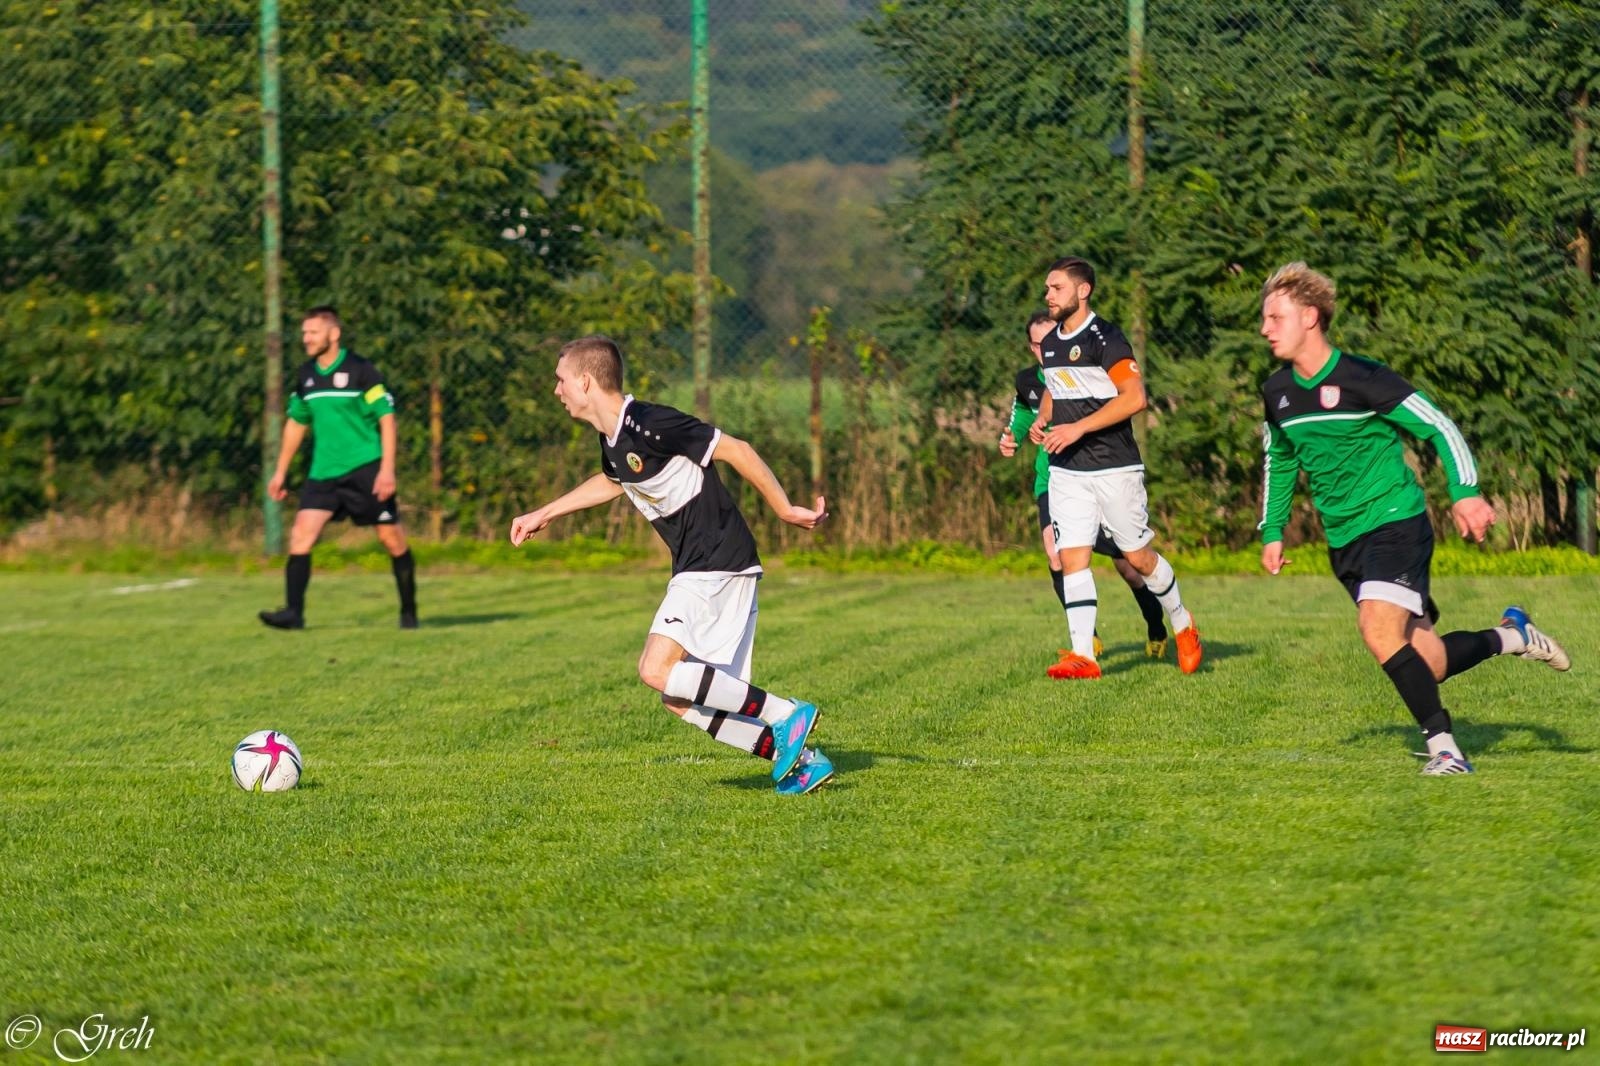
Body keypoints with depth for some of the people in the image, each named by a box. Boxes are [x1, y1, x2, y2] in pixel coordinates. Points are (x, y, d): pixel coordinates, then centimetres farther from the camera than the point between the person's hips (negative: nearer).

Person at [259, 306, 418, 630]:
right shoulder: (306, 376, 9)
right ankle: (293, 612, -13)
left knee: (391, 538, 2)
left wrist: (387, 469, -17)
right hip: (324, 472, 5)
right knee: (301, 533, -11)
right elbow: (296, 423, 20)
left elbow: (386, 418, -9)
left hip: (366, 469, -5)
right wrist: (280, 472, 19)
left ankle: (409, 611, 17)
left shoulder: (360, 371, -9)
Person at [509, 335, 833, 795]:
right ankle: (800, 757, 8)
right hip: (696, 568, 9)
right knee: (684, 699, 6)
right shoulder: (613, 439, 11)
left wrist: (786, 511, -13)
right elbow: (612, 482, 35)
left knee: (659, 670, -19)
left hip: (718, 563, -9)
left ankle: (787, 715, -14)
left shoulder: (651, 425, -18)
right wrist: (544, 514, 40)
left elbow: (736, 451, -16)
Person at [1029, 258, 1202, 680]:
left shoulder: (1105, 338, -13)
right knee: (1071, 558, -6)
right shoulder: (1049, 344, 12)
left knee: (1138, 556, 3)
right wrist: (1041, 421, 6)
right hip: (1066, 470, 6)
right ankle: (1083, 656, -9)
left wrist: (1078, 428, -22)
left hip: (1114, 467, -6)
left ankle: (1184, 626, 26)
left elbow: (1135, 397, -20)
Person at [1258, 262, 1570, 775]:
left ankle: (1444, 747, -18)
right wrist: (1272, 530, 18)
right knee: (1425, 662, 3)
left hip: (1394, 521, -7)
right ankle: (1513, 636, 29)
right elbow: (1278, 461, 24)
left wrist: (1465, 492, -21)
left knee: (1379, 631, -26)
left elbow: (1439, 427, -11)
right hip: (1344, 540, 7)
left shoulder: (1360, 378, -15)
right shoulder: (1277, 391, 5)